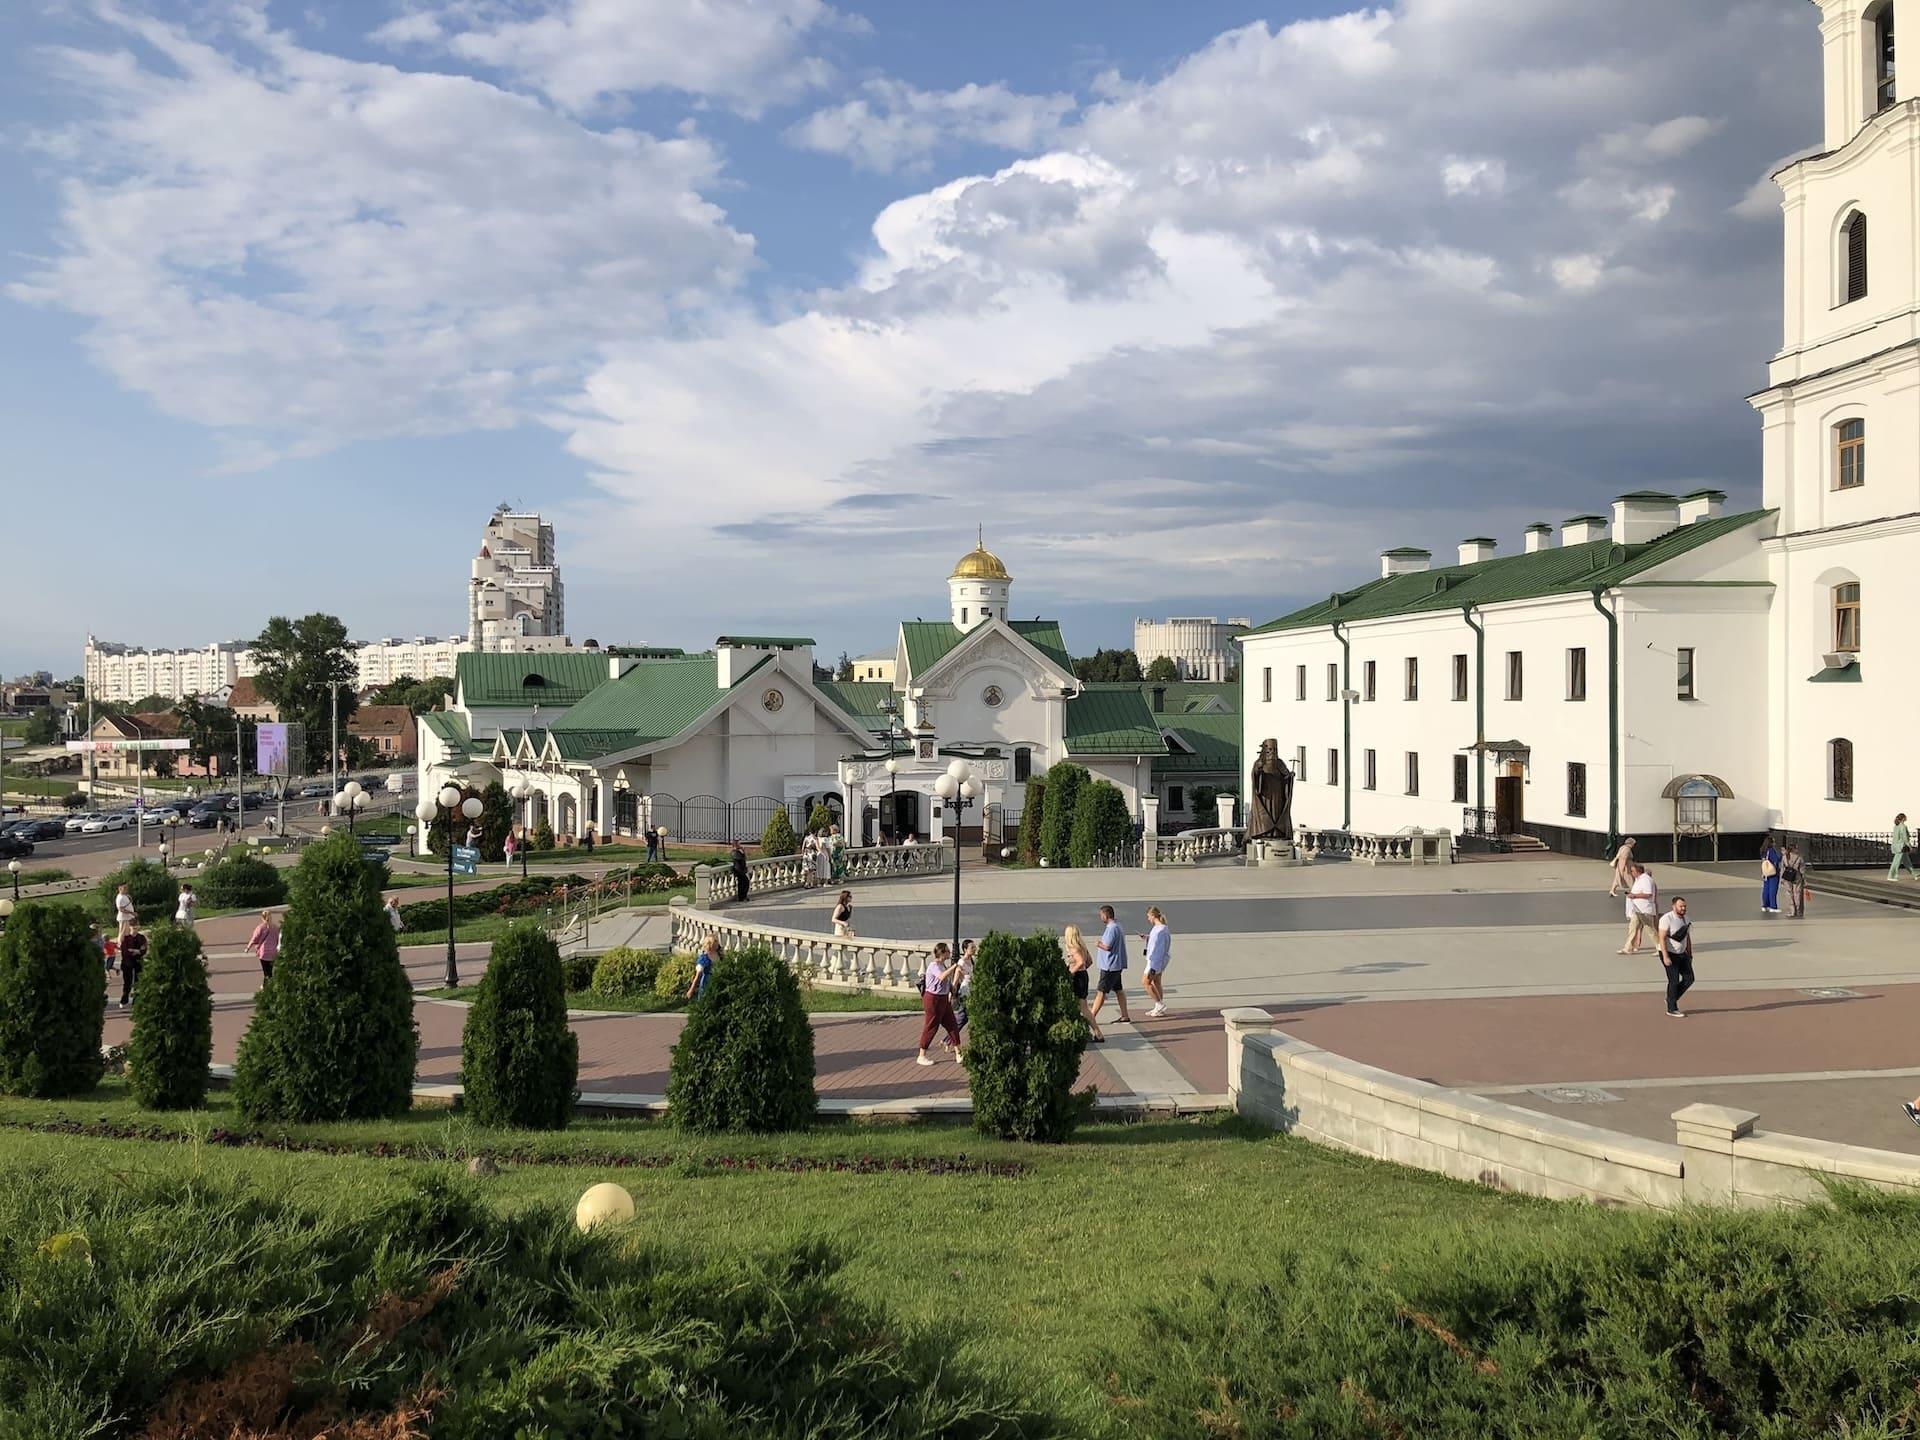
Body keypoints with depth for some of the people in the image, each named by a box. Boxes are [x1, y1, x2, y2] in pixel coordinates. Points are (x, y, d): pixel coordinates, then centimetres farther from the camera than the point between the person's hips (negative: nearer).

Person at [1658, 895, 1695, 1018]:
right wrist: (1665, 957, -27)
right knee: (1674, 981, -5)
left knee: (1689, 978, 5)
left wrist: (1690, 955, 14)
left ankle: (1670, 999, 21)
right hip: (1669, 954, -8)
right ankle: (1671, 1009, 7)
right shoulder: (1667, 919, -19)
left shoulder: (1685, 919, 6)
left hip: (1681, 954, 8)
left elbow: (1688, 937, 14)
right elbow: (1662, 938, -22)